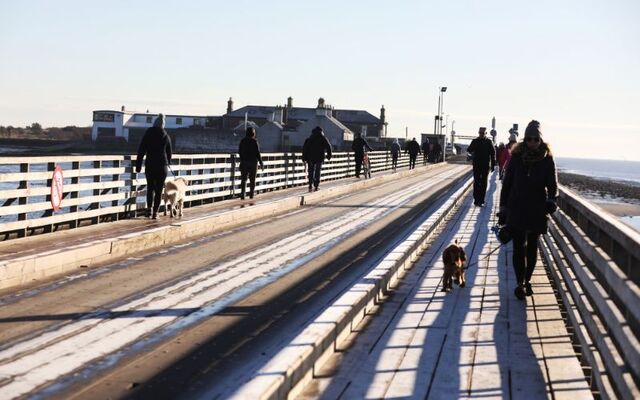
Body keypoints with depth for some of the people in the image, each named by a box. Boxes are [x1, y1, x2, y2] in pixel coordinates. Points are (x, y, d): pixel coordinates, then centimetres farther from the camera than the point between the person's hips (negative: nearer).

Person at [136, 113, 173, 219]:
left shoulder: (148, 134, -1)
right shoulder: (166, 137, 2)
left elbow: (141, 151, -2)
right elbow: (169, 153, 11)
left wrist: (138, 165, 2)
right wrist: (168, 163, 28)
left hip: (150, 165, 0)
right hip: (162, 166, 0)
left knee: (150, 187, 15)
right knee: (159, 189, 6)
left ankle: (149, 208, -1)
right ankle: (155, 212, 2)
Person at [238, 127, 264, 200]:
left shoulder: (243, 141, -1)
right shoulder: (254, 141, -12)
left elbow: (239, 152, 5)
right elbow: (257, 153, -12)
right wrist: (261, 163, -4)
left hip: (244, 163, 3)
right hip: (253, 163, -2)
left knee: (243, 179, 6)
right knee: (252, 180, 9)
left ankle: (242, 194, -6)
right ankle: (251, 195, 10)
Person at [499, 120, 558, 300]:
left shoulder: (547, 159, -2)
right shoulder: (516, 157, -2)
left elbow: (552, 183, 0)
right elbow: (507, 182, 3)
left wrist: (551, 199, -20)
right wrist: (503, 207, 2)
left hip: (537, 209, 1)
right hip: (517, 209, -1)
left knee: (532, 246, 9)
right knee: (519, 247, -5)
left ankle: (527, 280, 22)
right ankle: (520, 283, -2)